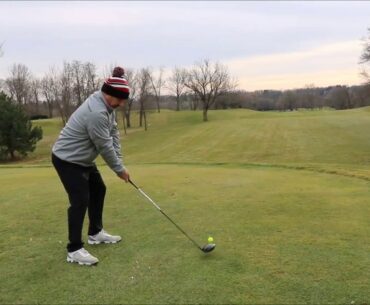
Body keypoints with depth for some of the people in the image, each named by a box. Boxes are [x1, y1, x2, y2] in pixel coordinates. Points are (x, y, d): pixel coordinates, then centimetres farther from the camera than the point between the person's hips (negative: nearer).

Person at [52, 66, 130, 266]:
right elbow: (105, 147, -25)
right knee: (80, 200, -12)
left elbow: (113, 134, 3)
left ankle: (95, 233, 30)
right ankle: (74, 250, -2)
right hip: (67, 160, -11)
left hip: (82, 159, 11)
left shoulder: (106, 105, 0)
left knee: (98, 190, 17)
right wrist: (119, 169, -12)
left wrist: (119, 162, -3)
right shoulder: (96, 113, -31)